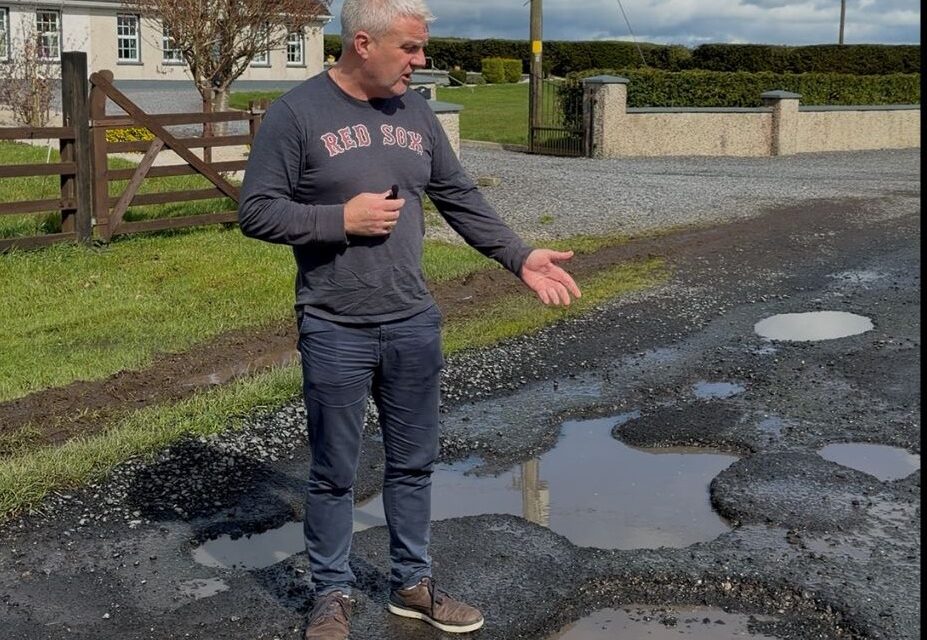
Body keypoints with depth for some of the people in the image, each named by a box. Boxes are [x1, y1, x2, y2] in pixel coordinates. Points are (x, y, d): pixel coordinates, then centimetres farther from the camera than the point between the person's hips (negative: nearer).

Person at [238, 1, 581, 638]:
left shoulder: (417, 112, 6)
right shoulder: (296, 113, -9)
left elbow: (462, 199, 11)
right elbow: (256, 211, -10)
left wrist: (522, 257, 4)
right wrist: (342, 219, -18)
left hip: (414, 325, 5)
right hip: (335, 333, -4)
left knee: (414, 464, 15)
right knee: (334, 475, 9)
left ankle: (412, 583, 32)